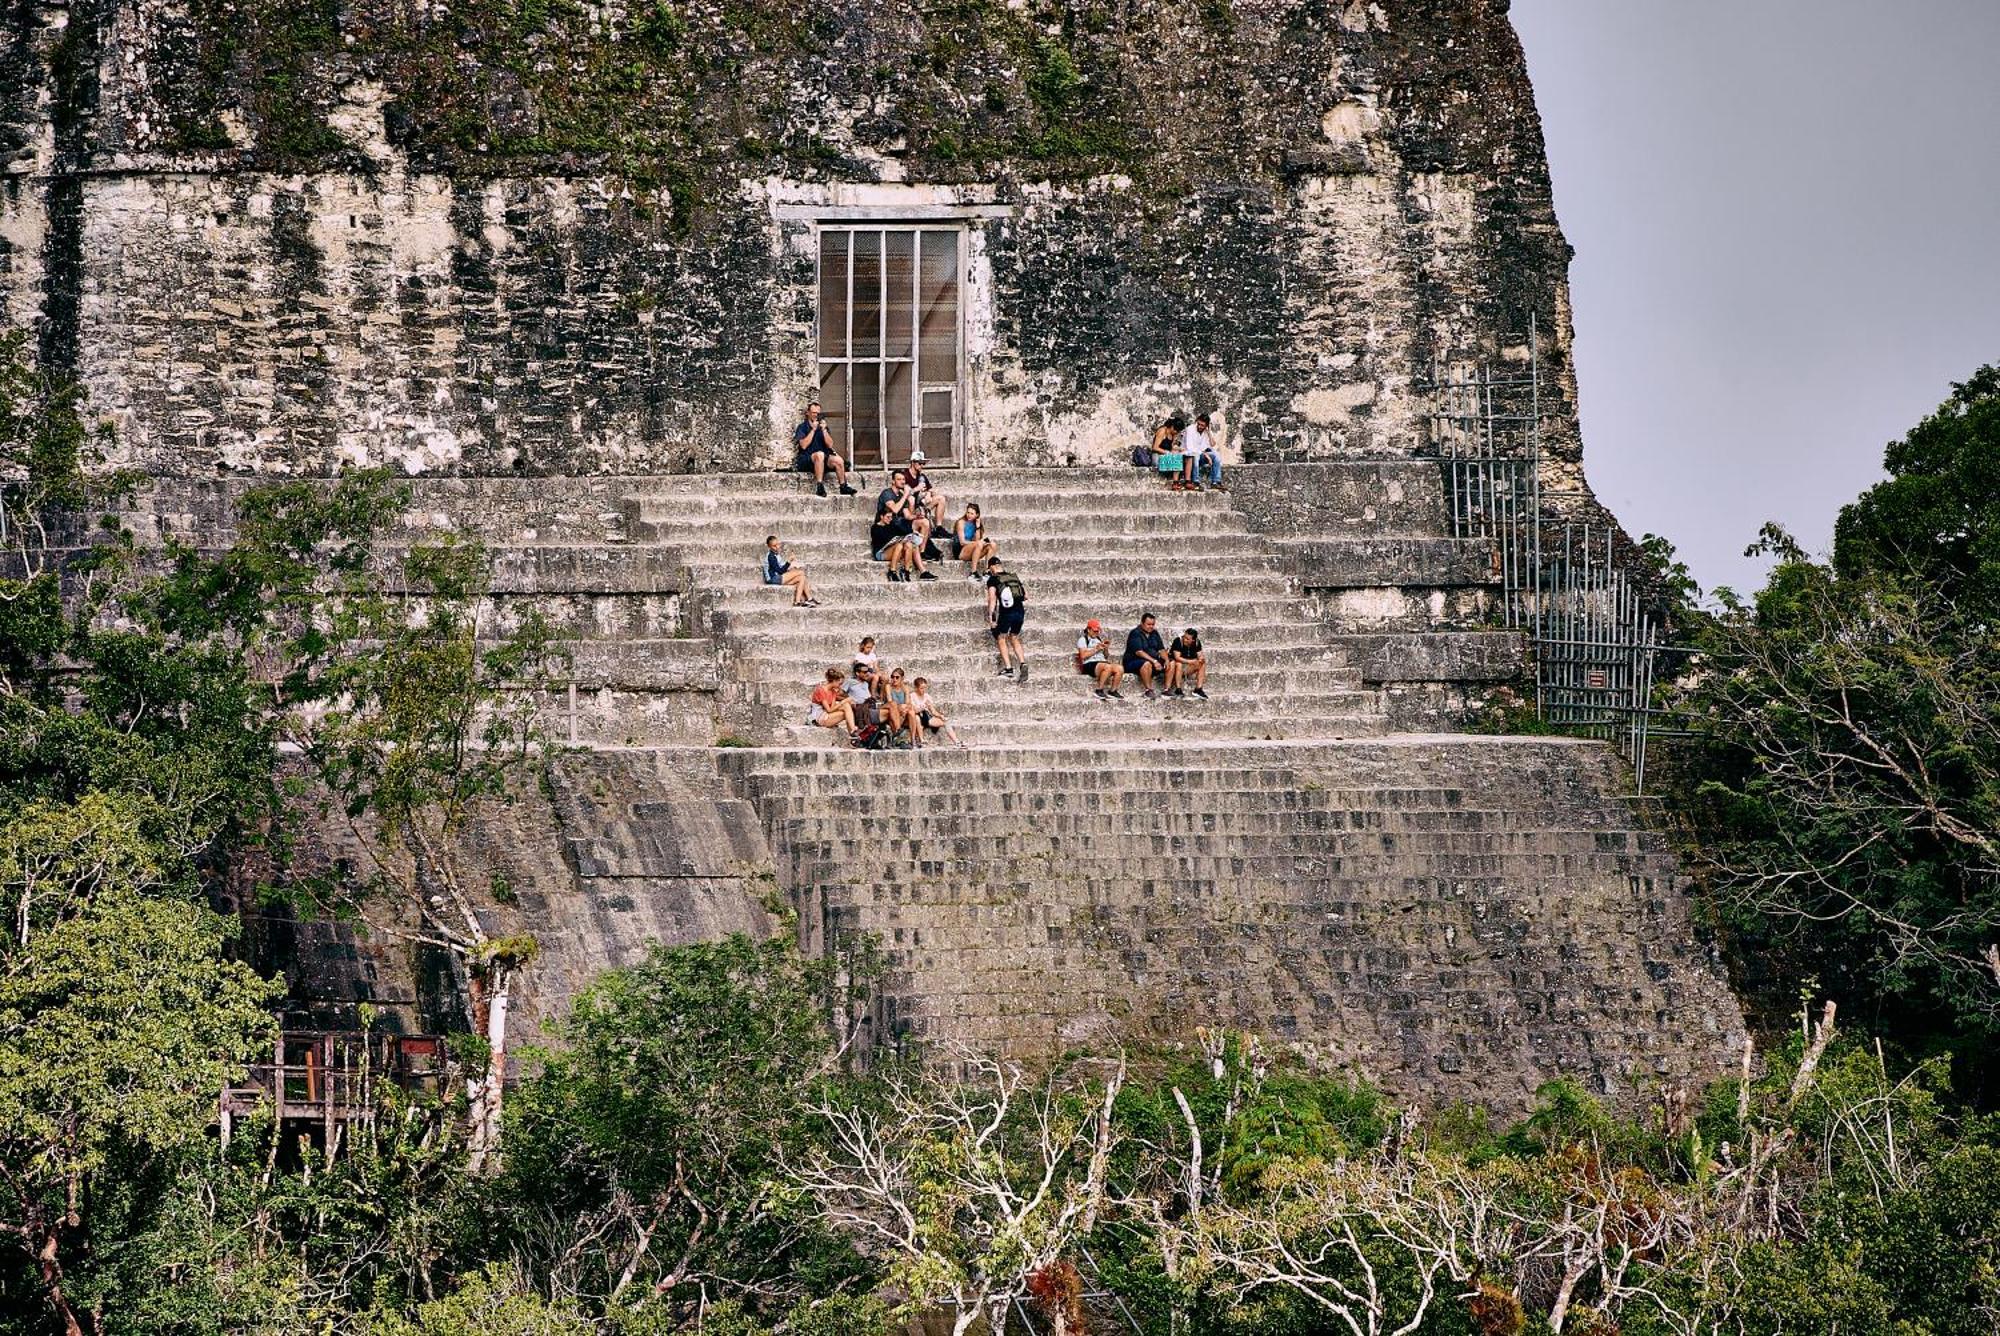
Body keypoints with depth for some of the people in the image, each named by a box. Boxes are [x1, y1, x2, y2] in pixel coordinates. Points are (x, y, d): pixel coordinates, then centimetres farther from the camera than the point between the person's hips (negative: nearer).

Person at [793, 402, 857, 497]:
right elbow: (803, 445, -12)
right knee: (819, 454, -37)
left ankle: (843, 486, -10)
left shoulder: (823, 427, 17)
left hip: (823, 459, 4)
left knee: (838, 460, -24)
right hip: (806, 459, -4)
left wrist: (824, 430, -8)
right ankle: (820, 487, -42)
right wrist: (813, 430, -12)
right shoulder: (802, 427, 4)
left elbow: (830, 445, 4)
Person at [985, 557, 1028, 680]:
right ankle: (1023, 664, -1)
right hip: (1020, 612, 5)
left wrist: (990, 617, -12)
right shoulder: (1014, 576, 15)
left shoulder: (993, 579, -1)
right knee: (1014, 639, 19)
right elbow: (1025, 596, 17)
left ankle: (1008, 669, 5)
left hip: (1006, 613, -5)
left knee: (1001, 638, 15)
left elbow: (992, 599, -12)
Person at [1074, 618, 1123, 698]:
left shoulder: (1099, 640, 27)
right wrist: (1095, 649, -10)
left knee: (1119, 668, -24)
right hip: (1089, 665, -6)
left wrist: (1106, 649, 5)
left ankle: (1113, 691, -13)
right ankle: (1099, 690, -28)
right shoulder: (1083, 640, 8)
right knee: (1108, 667, -37)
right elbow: (1083, 655, -8)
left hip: (1102, 662, 6)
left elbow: (1106, 656, 26)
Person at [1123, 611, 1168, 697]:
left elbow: (1161, 649, 8)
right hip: (1133, 662, -8)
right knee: (1147, 664, -40)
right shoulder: (1136, 633, -12)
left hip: (1153, 660, 8)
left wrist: (1166, 660, -13)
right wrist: (1154, 661, -30)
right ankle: (1149, 691, -34)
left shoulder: (1154, 633, 11)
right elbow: (1139, 652, -23)